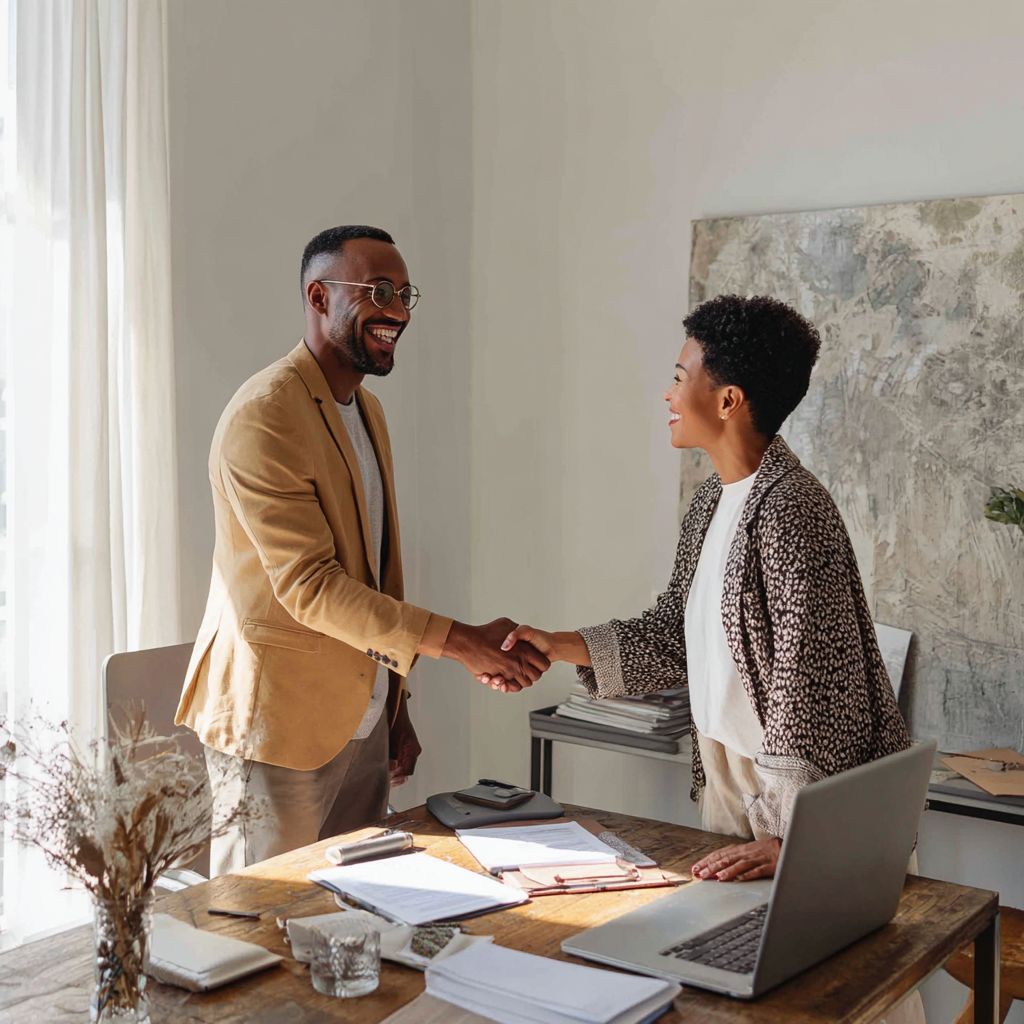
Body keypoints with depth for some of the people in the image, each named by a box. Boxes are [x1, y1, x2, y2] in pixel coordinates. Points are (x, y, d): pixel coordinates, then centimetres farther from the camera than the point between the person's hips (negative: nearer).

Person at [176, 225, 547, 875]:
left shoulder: (368, 410, 13)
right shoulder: (264, 416, -17)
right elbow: (308, 585, -23)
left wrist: (396, 704, 17)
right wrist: (459, 642, -27)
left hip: (364, 719, 8)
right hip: (279, 725, -8)